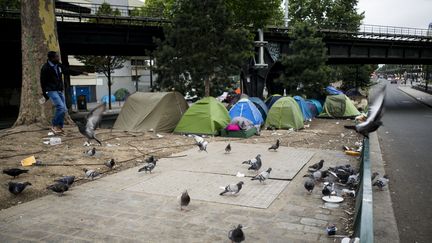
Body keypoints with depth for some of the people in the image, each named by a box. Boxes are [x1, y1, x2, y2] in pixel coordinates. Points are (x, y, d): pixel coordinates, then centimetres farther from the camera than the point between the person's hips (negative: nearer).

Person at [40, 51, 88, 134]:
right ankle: (54, 126, -5)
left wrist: (81, 72, 19)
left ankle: (59, 127, 17)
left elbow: (68, 71, 18)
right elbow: (43, 82, -10)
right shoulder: (45, 68, -14)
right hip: (51, 91, -8)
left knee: (64, 109, 6)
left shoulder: (58, 65, 5)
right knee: (61, 107, -20)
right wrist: (45, 95, -8)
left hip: (59, 90, 8)